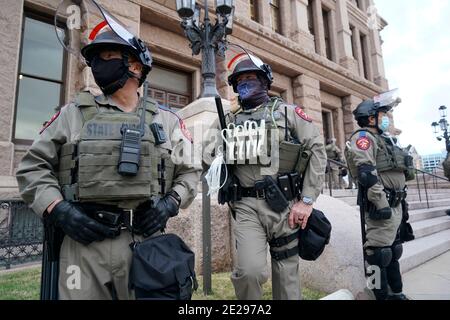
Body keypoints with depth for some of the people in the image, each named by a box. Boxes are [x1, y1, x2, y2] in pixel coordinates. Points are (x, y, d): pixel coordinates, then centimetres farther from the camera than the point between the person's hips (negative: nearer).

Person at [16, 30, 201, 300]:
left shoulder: (166, 120, 9)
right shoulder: (73, 114, 8)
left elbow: (191, 171, 12)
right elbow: (33, 166, 8)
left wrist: (171, 202, -5)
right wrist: (57, 209, -7)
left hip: (147, 242, 1)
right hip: (84, 241, 0)